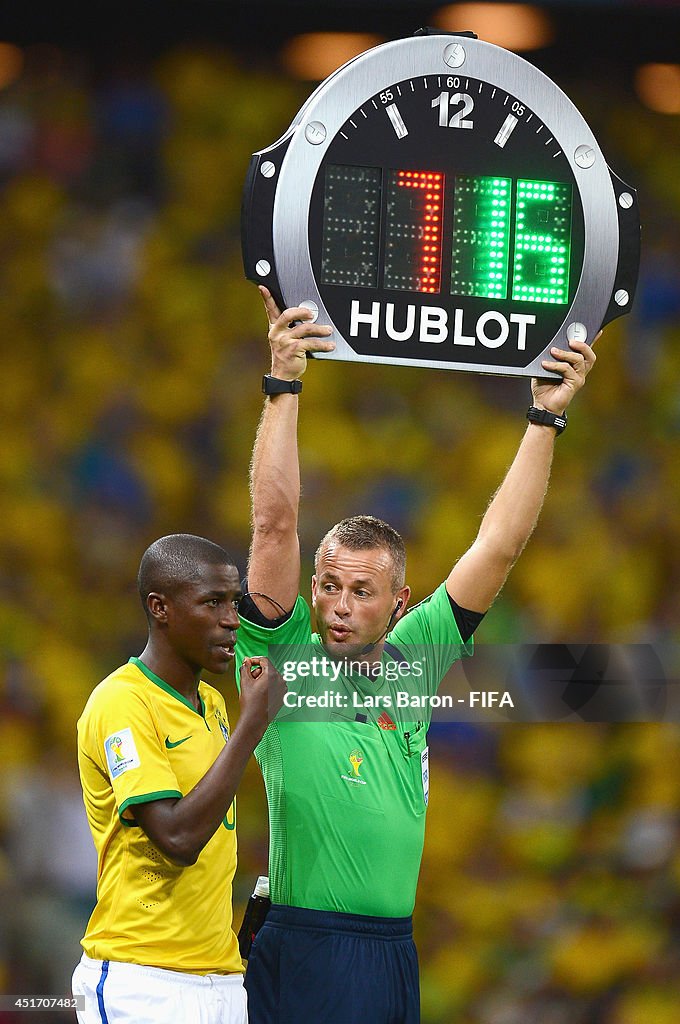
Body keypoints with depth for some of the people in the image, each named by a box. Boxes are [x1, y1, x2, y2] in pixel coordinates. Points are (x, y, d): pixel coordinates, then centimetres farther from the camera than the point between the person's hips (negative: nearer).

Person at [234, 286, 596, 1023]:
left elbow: (499, 546, 13)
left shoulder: (413, 662, 10)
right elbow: (275, 522, -10)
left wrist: (545, 417, 11)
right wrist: (282, 385, -14)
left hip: (395, 954, 5)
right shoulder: (282, 659, -2)